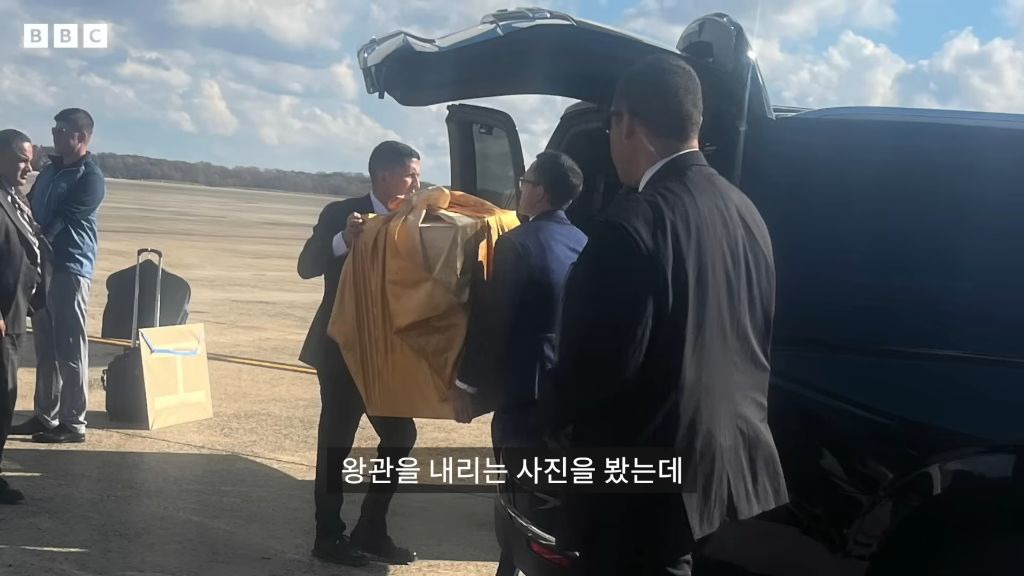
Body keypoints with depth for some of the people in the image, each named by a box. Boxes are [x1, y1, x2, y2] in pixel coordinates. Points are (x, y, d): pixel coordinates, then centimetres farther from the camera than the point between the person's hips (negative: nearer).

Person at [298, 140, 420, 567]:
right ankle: (328, 536, 10)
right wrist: (343, 241, -34)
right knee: (336, 441, 0)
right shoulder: (341, 214, -8)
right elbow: (307, 267, -18)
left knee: (400, 435, 7)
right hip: (343, 348, -6)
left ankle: (371, 531, 19)